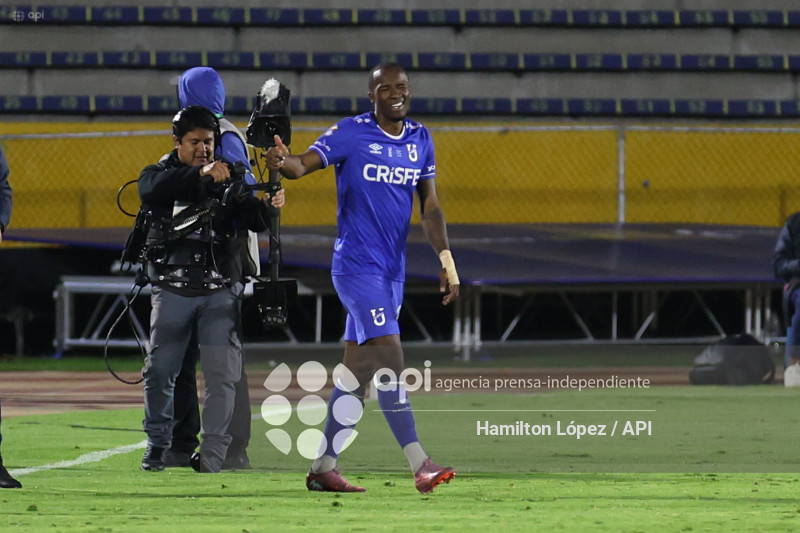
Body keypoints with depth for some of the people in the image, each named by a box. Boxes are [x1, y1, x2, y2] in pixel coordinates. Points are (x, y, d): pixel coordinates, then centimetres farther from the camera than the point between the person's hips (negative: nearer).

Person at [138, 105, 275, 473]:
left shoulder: (229, 180, 10)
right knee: (159, 370, 2)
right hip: (172, 289, 0)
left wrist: (267, 205, -27)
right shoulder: (159, 174, 4)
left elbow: (254, 222, -2)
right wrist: (200, 174, -37)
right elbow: (154, 188, -21)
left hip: (220, 291, 0)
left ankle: (213, 451, -3)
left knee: (222, 372, -8)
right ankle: (157, 443, 20)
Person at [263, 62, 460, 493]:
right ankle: (419, 464, -20)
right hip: (356, 265, -7)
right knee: (390, 358, -15)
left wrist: (446, 258, 6)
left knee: (359, 370, 8)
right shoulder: (350, 134, -7)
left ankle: (323, 466, 14)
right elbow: (304, 164, -18)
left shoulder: (420, 140, 10)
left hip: (392, 270, 7)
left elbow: (429, 207, 14)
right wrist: (283, 162, -41)